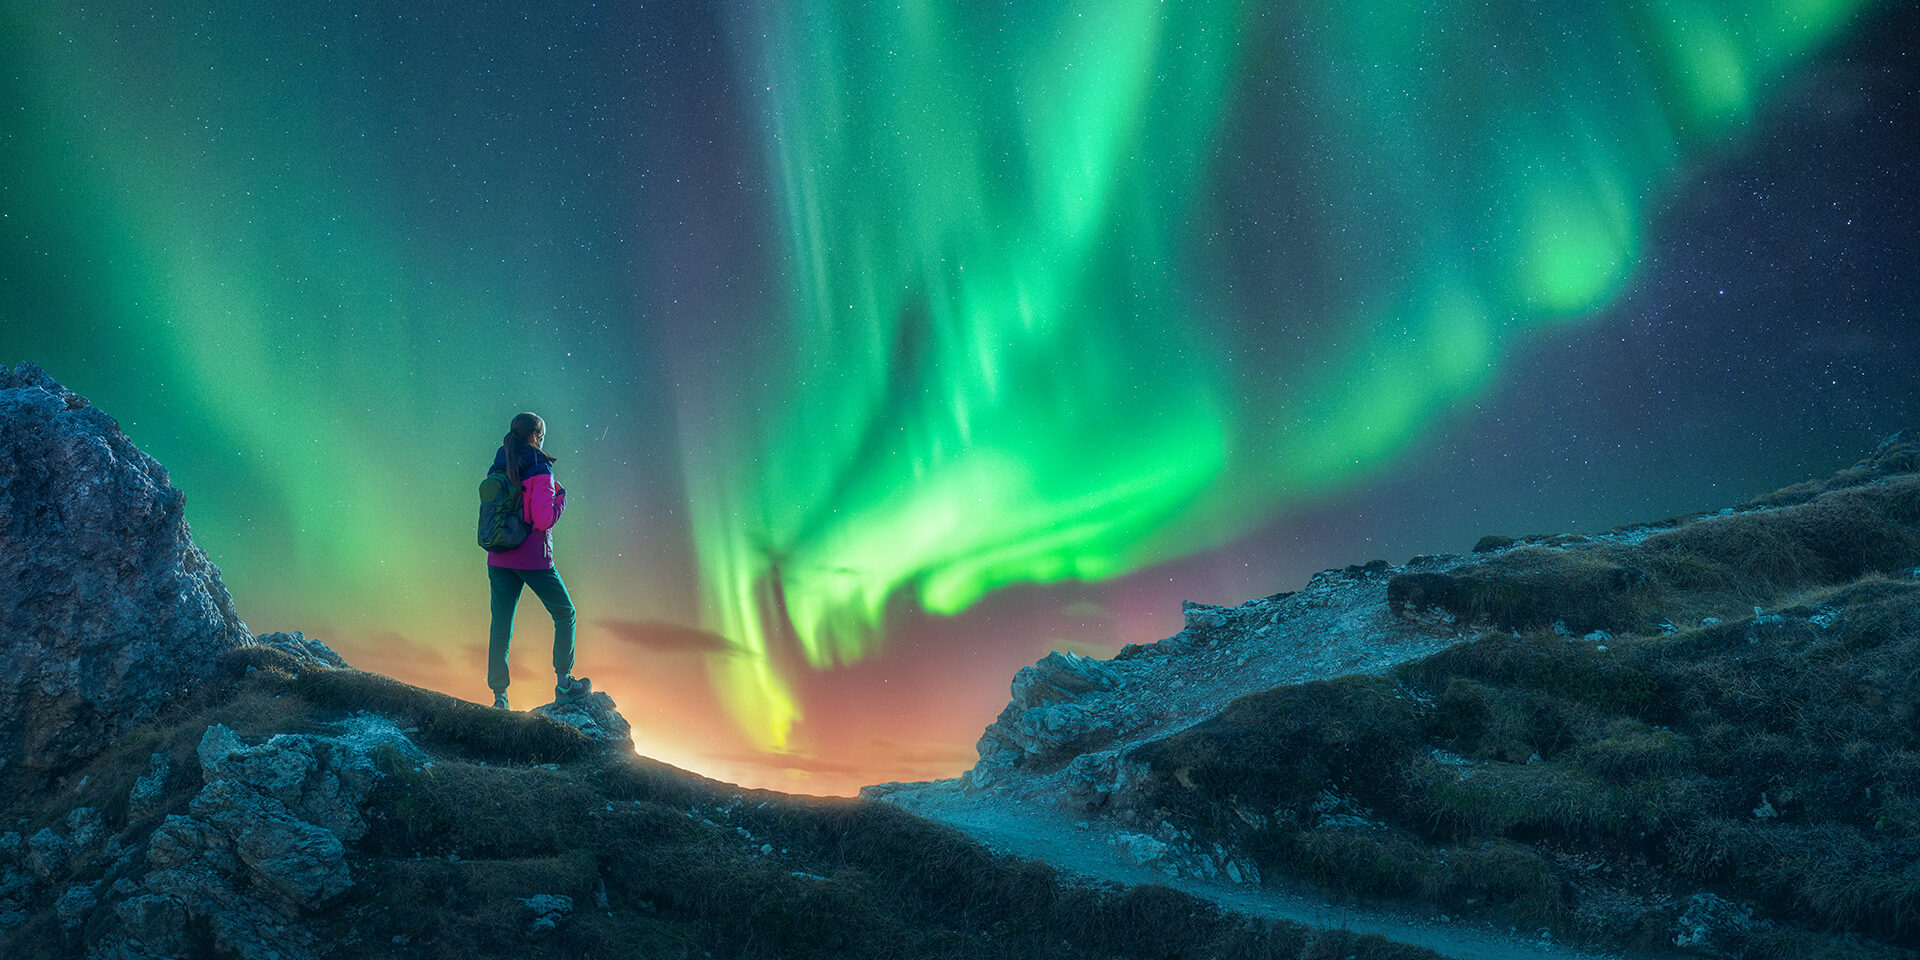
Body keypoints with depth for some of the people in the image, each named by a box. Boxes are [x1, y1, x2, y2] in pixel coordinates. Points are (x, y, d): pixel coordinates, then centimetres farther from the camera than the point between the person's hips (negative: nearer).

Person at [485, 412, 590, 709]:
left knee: (501, 625, 6)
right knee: (564, 614, 13)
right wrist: (561, 497, -1)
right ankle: (563, 683, 14)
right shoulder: (540, 471, -13)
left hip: (499, 559, 6)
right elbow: (544, 520, -19)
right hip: (533, 558, -6)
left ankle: (499, 696, 5)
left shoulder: (497, 469, 7)